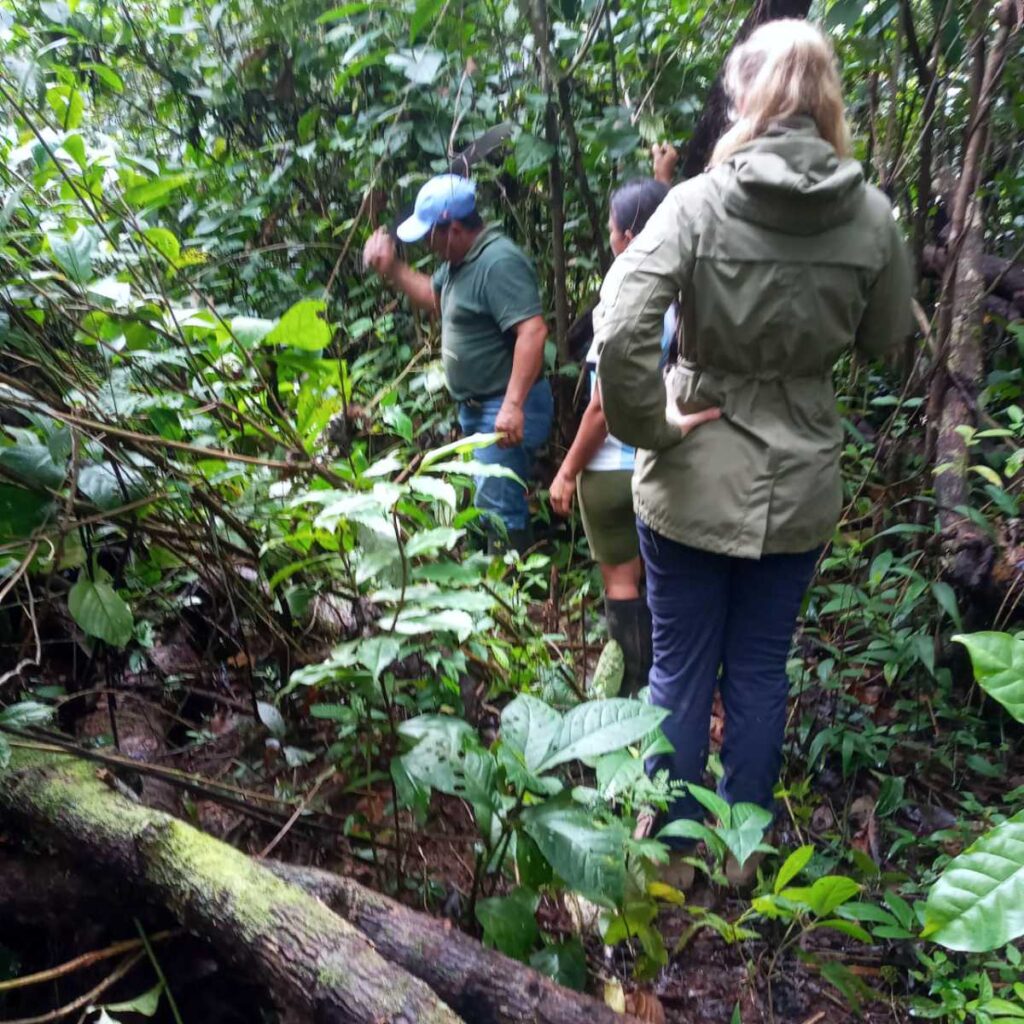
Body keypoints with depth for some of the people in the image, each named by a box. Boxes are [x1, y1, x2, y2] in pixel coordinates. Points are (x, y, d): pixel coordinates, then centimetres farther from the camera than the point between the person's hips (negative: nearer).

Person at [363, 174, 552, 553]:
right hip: (477, 407, 11)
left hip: (506, 410, -11)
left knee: (496, 509, -9)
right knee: (501, 501, 20)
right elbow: (435, 299, 28)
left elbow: (532, 331, -30)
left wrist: (513, 405, -35)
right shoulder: (461, 260, 10)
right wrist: (392, 269, 12)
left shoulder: (499, 262, -21)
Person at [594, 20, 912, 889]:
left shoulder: (699, 202, -12)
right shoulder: (872, 214, -3)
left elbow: (618, 330, -24)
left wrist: (648, 427, -11)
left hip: (695, 480, -2)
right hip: (800, 483, 3)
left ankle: (674, 849, 30)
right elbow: (887, 340, 9)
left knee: (680, 668, 13)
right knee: (761, 670, 17)